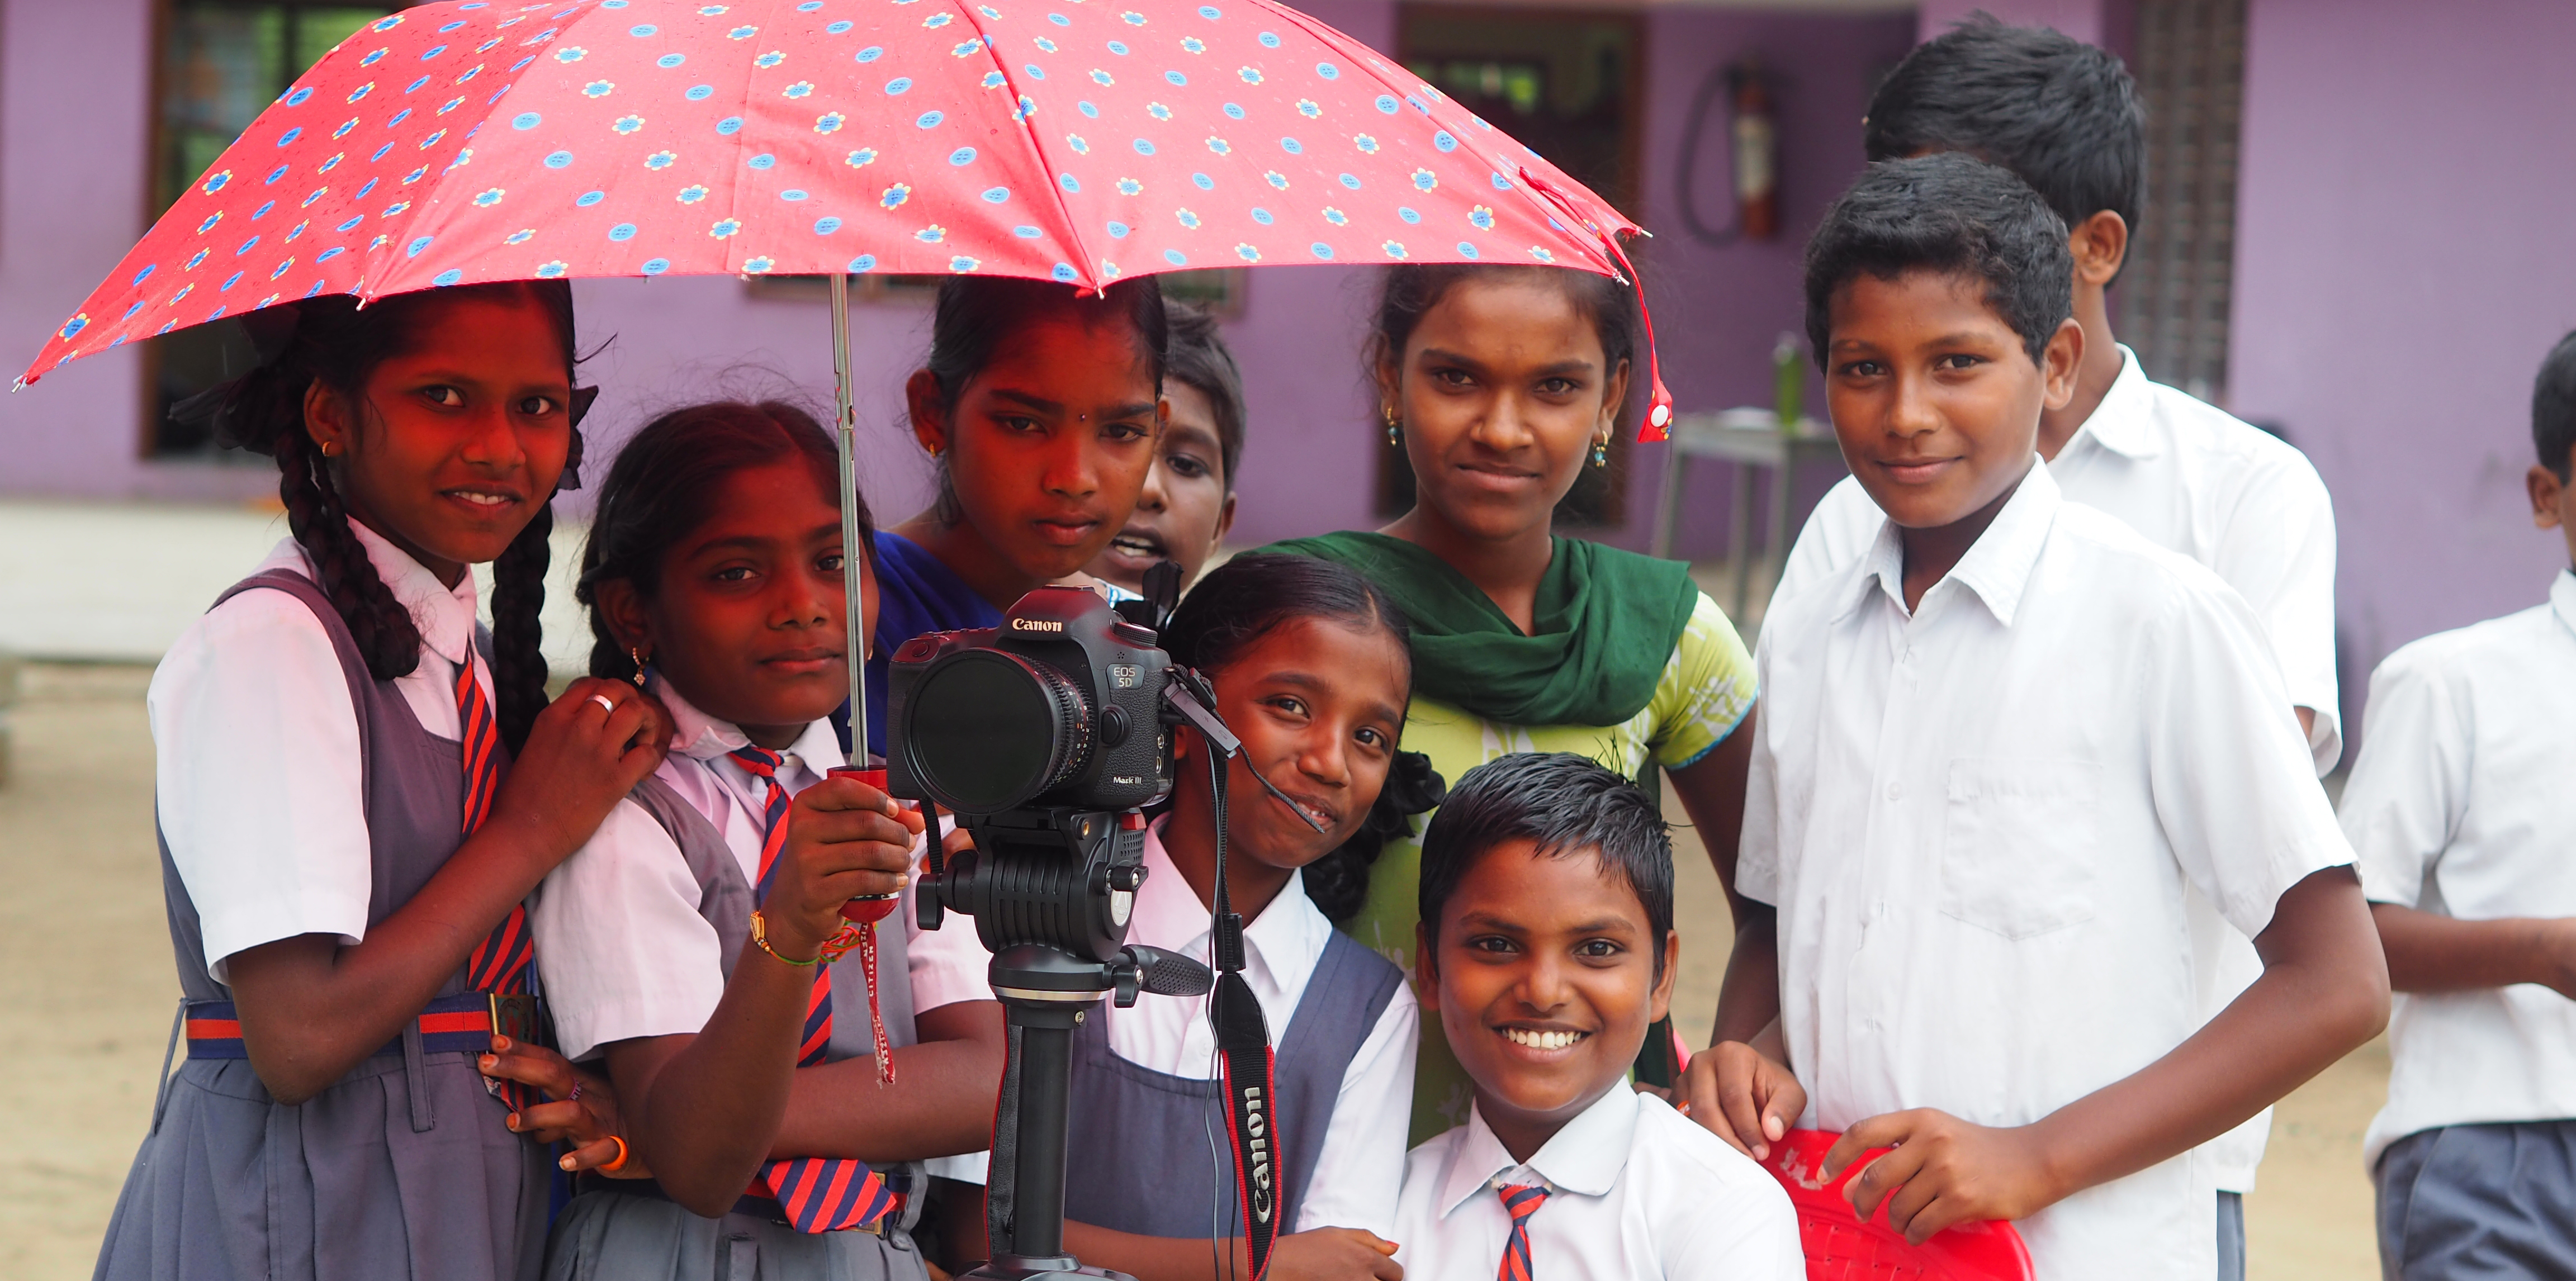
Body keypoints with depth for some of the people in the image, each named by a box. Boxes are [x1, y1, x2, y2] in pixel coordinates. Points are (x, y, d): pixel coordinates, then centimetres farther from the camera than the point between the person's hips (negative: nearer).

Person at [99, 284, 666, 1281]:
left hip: (475, 1199, 7)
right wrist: (534, 829, -12)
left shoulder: (464, 656, 10)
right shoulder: (266, 645, -15)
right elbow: (298, 1039, -22)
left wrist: (570, 1084, -9)